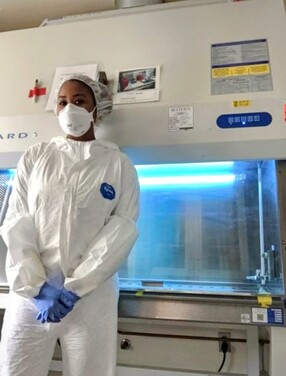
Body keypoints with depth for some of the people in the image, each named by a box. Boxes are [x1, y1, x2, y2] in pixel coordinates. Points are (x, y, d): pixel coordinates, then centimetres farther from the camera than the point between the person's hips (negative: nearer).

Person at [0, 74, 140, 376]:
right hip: (30, 294, 2)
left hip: (91, 296, -1)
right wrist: (36, 286, -10)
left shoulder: (118, 163, 2)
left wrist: (76, 287, -12)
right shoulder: (34, 157, 8)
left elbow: (122, 229, -5)